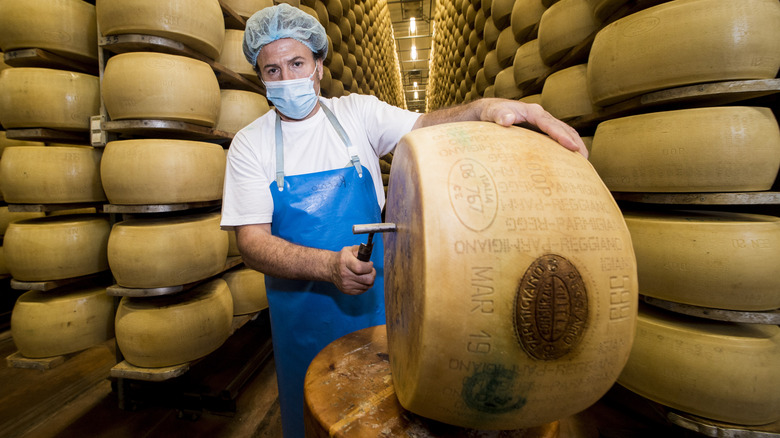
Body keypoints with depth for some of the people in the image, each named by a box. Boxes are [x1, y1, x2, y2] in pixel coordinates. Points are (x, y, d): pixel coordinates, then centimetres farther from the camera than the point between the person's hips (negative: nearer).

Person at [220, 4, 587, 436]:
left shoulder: (357, 112, -2)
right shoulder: (249, 144, -6)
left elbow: (425, 126, -16)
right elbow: (252, 241, -13)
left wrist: (484, 108, -37)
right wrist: (329, 265, -30)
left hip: (375, 295, 1)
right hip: (300, 310, 0)